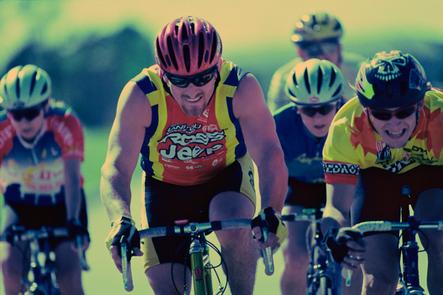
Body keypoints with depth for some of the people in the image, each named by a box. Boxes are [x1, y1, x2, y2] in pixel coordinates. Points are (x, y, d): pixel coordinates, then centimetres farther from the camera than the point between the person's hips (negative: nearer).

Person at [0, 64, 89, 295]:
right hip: (20, 206, 1)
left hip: (61, 204, -1)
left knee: (69, 273, -17)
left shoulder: (66, 125, -26)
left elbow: (72, 179, -33)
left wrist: (74, 222, -46)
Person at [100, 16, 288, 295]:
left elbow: (269, 155, -32)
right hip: (166, 190, 1)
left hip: (225, 178, -1)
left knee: (234, 227, -33)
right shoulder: (140, 95, -28)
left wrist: (271, 212, -50)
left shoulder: (241, 87, -27)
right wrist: (121, 221, -53)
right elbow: (117, 167, -34)